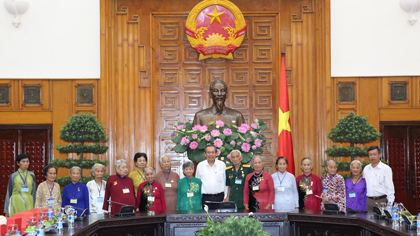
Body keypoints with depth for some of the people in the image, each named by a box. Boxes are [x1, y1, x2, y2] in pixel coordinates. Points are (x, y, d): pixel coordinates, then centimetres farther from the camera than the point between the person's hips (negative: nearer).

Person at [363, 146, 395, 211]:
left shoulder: (386, 168, -2)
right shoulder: (366, 169, 12)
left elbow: (390, 188, -4)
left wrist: (390, 204, -10)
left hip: (381, 201, -4)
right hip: (369, 201, 4)